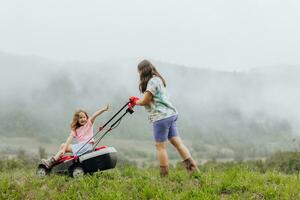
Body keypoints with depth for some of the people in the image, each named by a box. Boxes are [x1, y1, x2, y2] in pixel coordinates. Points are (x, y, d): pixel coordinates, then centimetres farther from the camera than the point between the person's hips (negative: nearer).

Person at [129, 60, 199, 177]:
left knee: (160, 146, -3)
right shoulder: (157, 79, 20)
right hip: (170, 114, 10)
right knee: (177, 142, 7)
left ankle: (164, 176, 1)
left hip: (161, 117, -10)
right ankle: (193, 169, 4)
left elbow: (145, 101, -11)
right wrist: (136, 100, 13)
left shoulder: (152, 81, -12)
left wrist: (135, 102, 9)